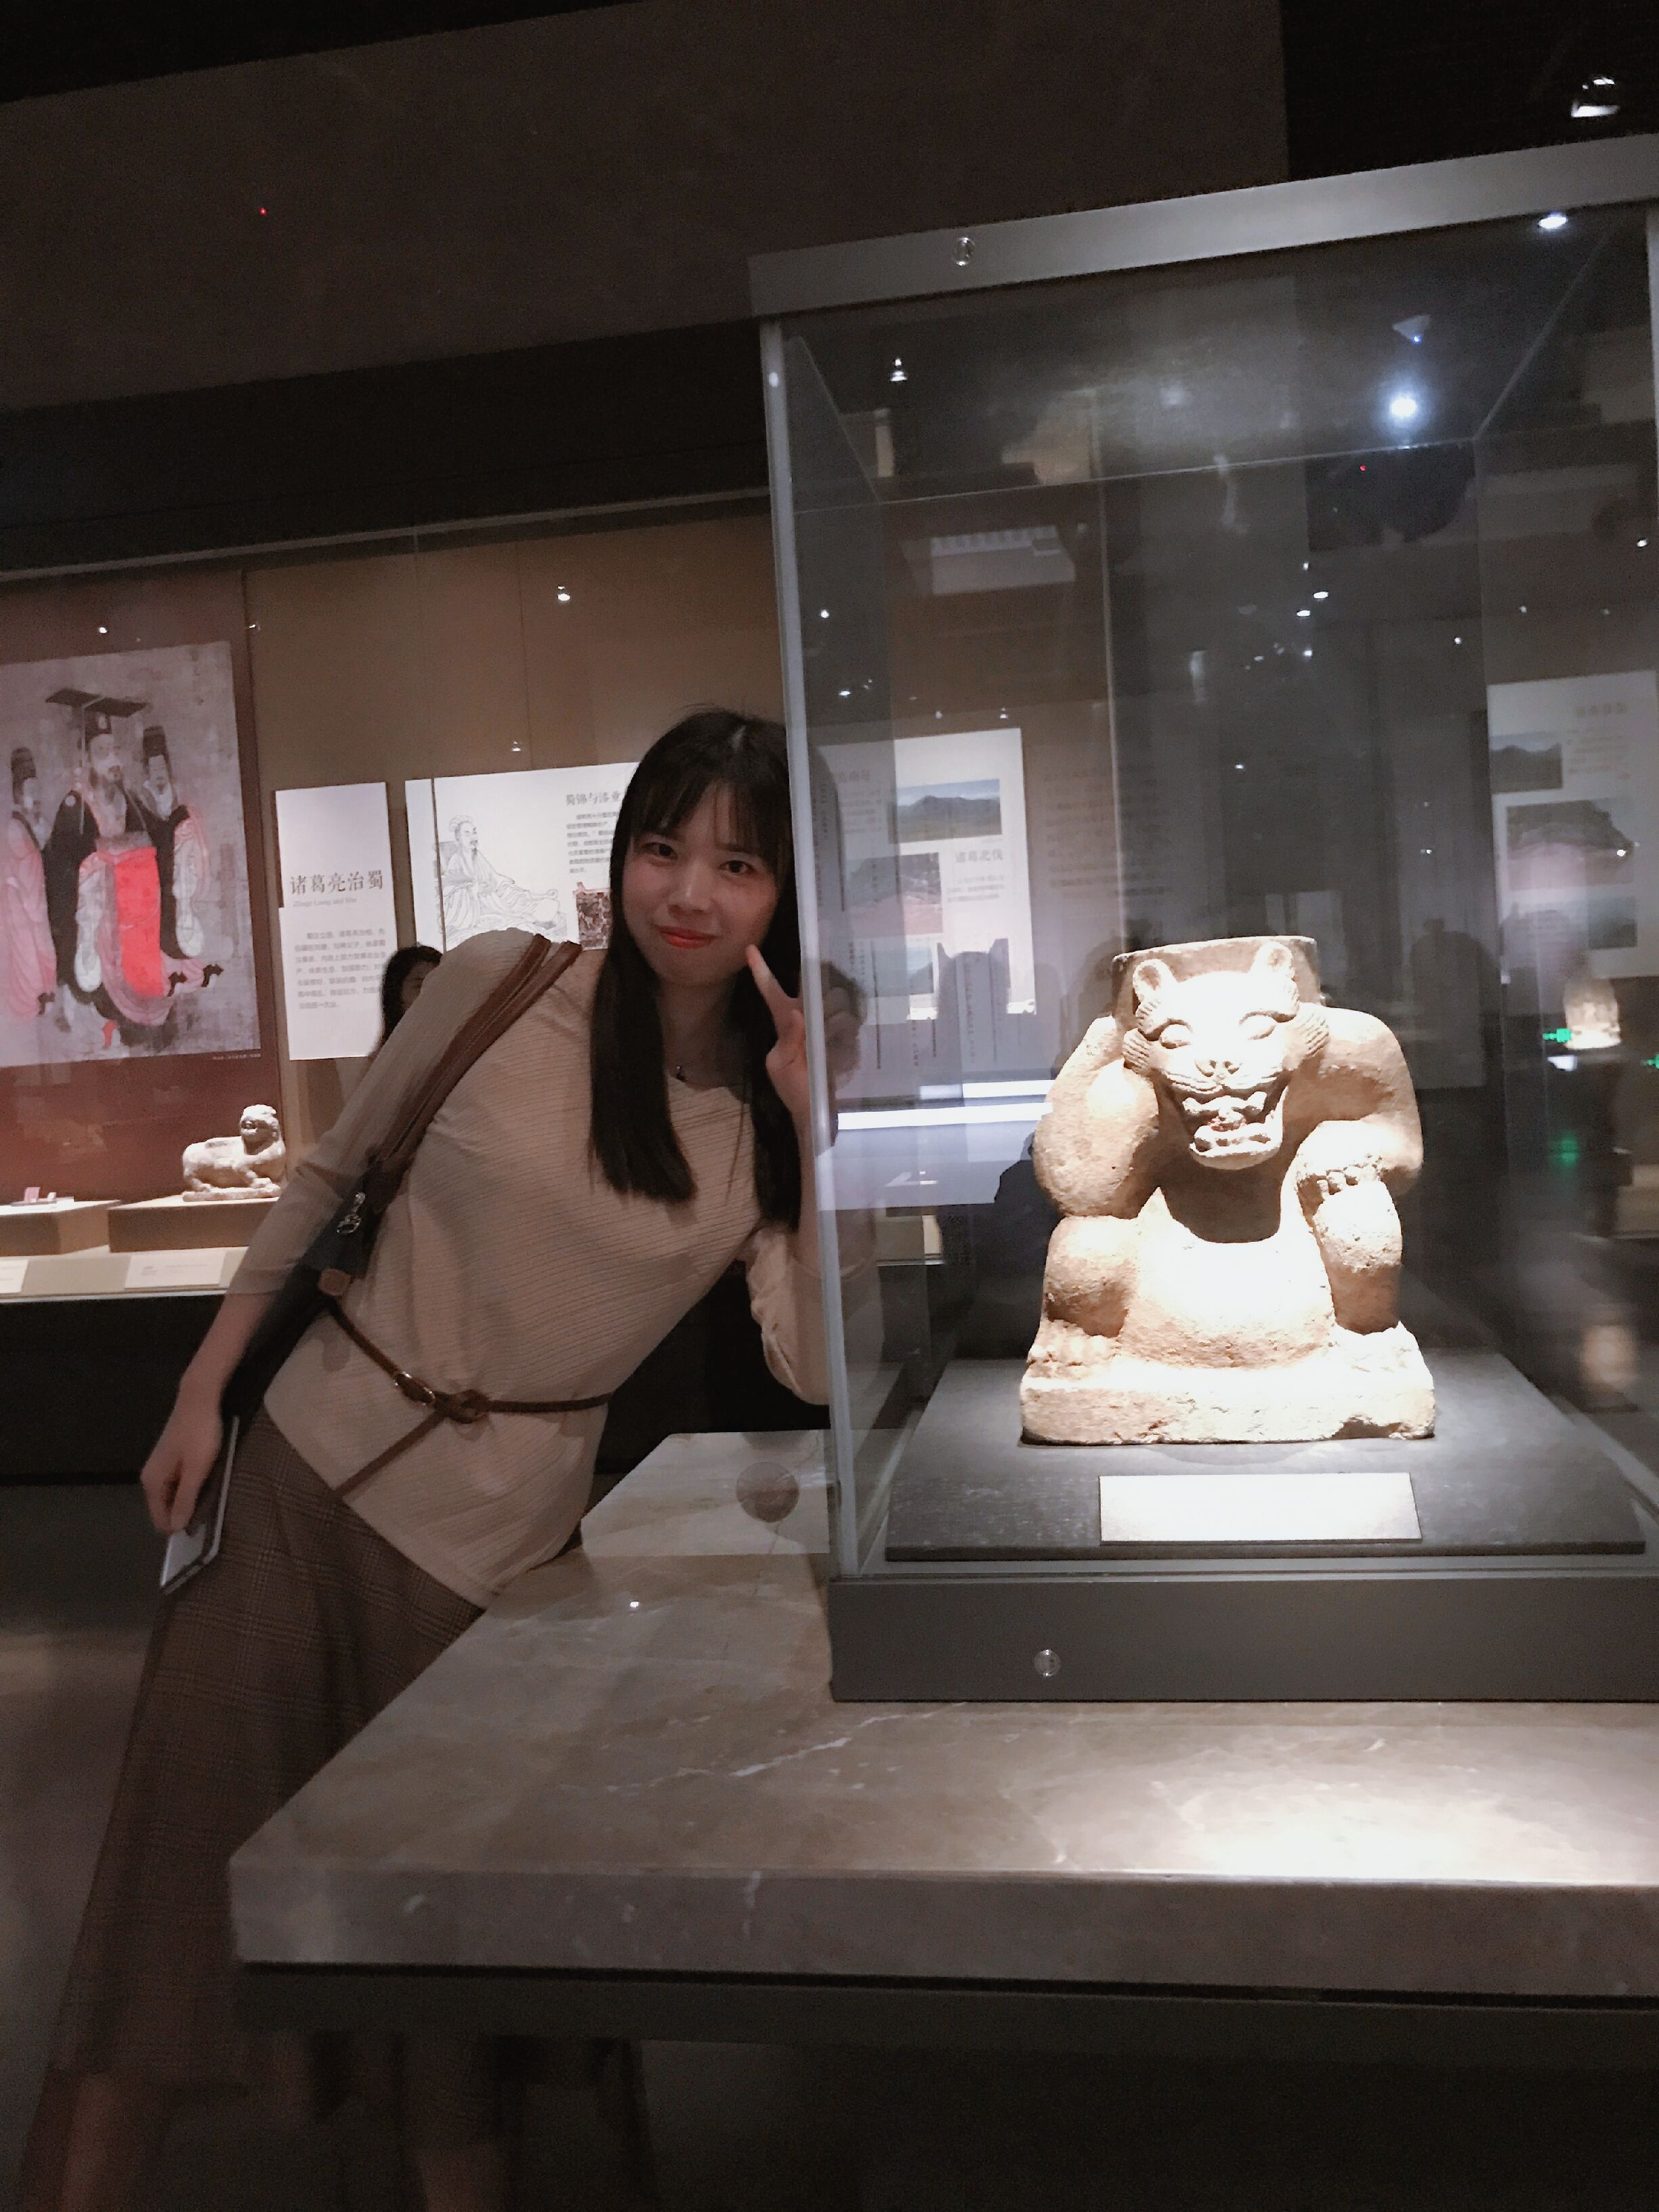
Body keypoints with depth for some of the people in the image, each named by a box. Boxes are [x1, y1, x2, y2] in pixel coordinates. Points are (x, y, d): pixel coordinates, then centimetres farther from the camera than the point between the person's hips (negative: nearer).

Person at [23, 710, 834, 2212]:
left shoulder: (772, 1118, -4)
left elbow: (819, 1372, -14)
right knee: (173, 1877, 6)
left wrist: (819, 1126, -20)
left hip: (494, 1539, 0)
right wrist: (203, 1390, 5)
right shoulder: (502, 987, -6)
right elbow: (331, 1178, 5)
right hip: (305, 1469, 0)